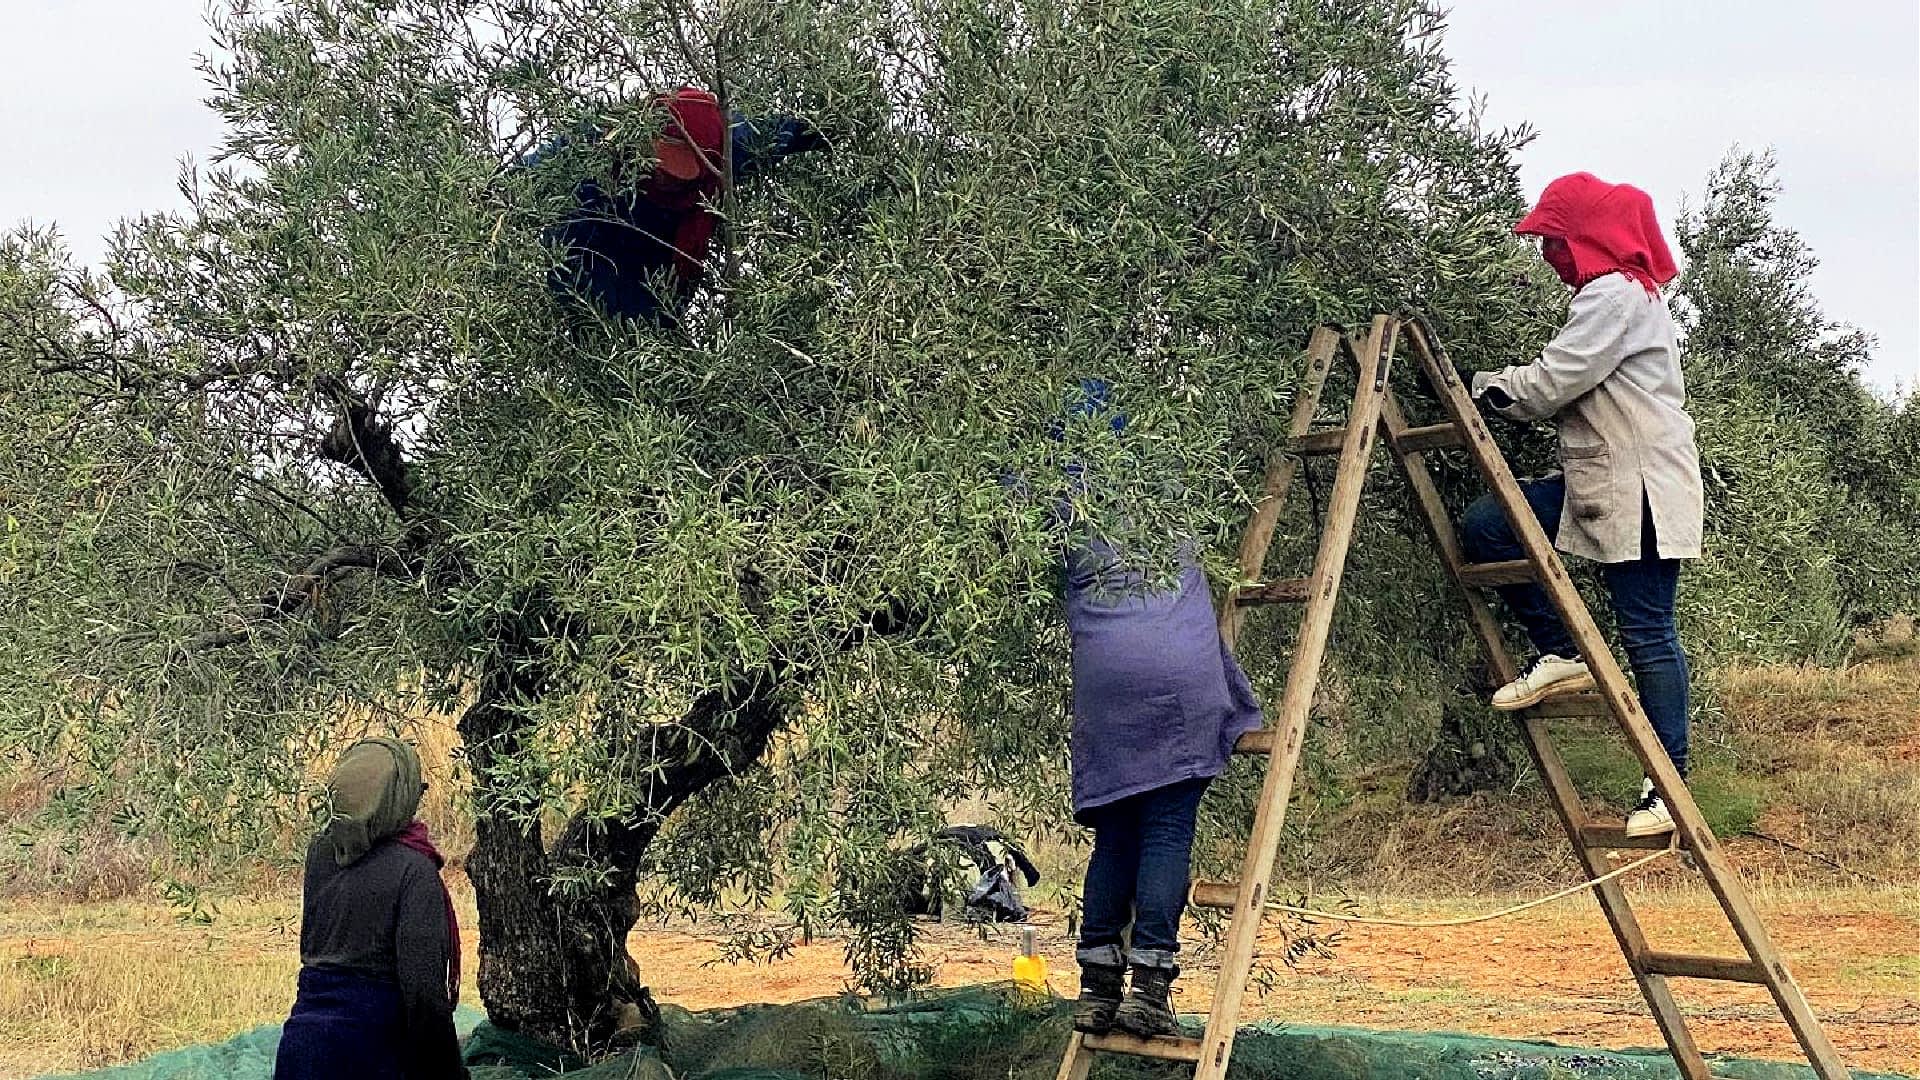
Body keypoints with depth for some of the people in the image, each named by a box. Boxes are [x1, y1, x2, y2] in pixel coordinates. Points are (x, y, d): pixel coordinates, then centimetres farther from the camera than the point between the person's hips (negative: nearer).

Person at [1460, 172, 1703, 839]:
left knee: (1647, 632, -7)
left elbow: (1550, 383, -19)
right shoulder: (1613, 294, 20)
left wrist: (1490, 387, -2)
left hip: (1641, 487, -10)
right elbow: (1570, 389, 19)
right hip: (1598, 479, 10)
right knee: (1482, 527, 0)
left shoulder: (1614, 295, -13)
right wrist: (1506, 388, 6)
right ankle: (1562, 655, 5)